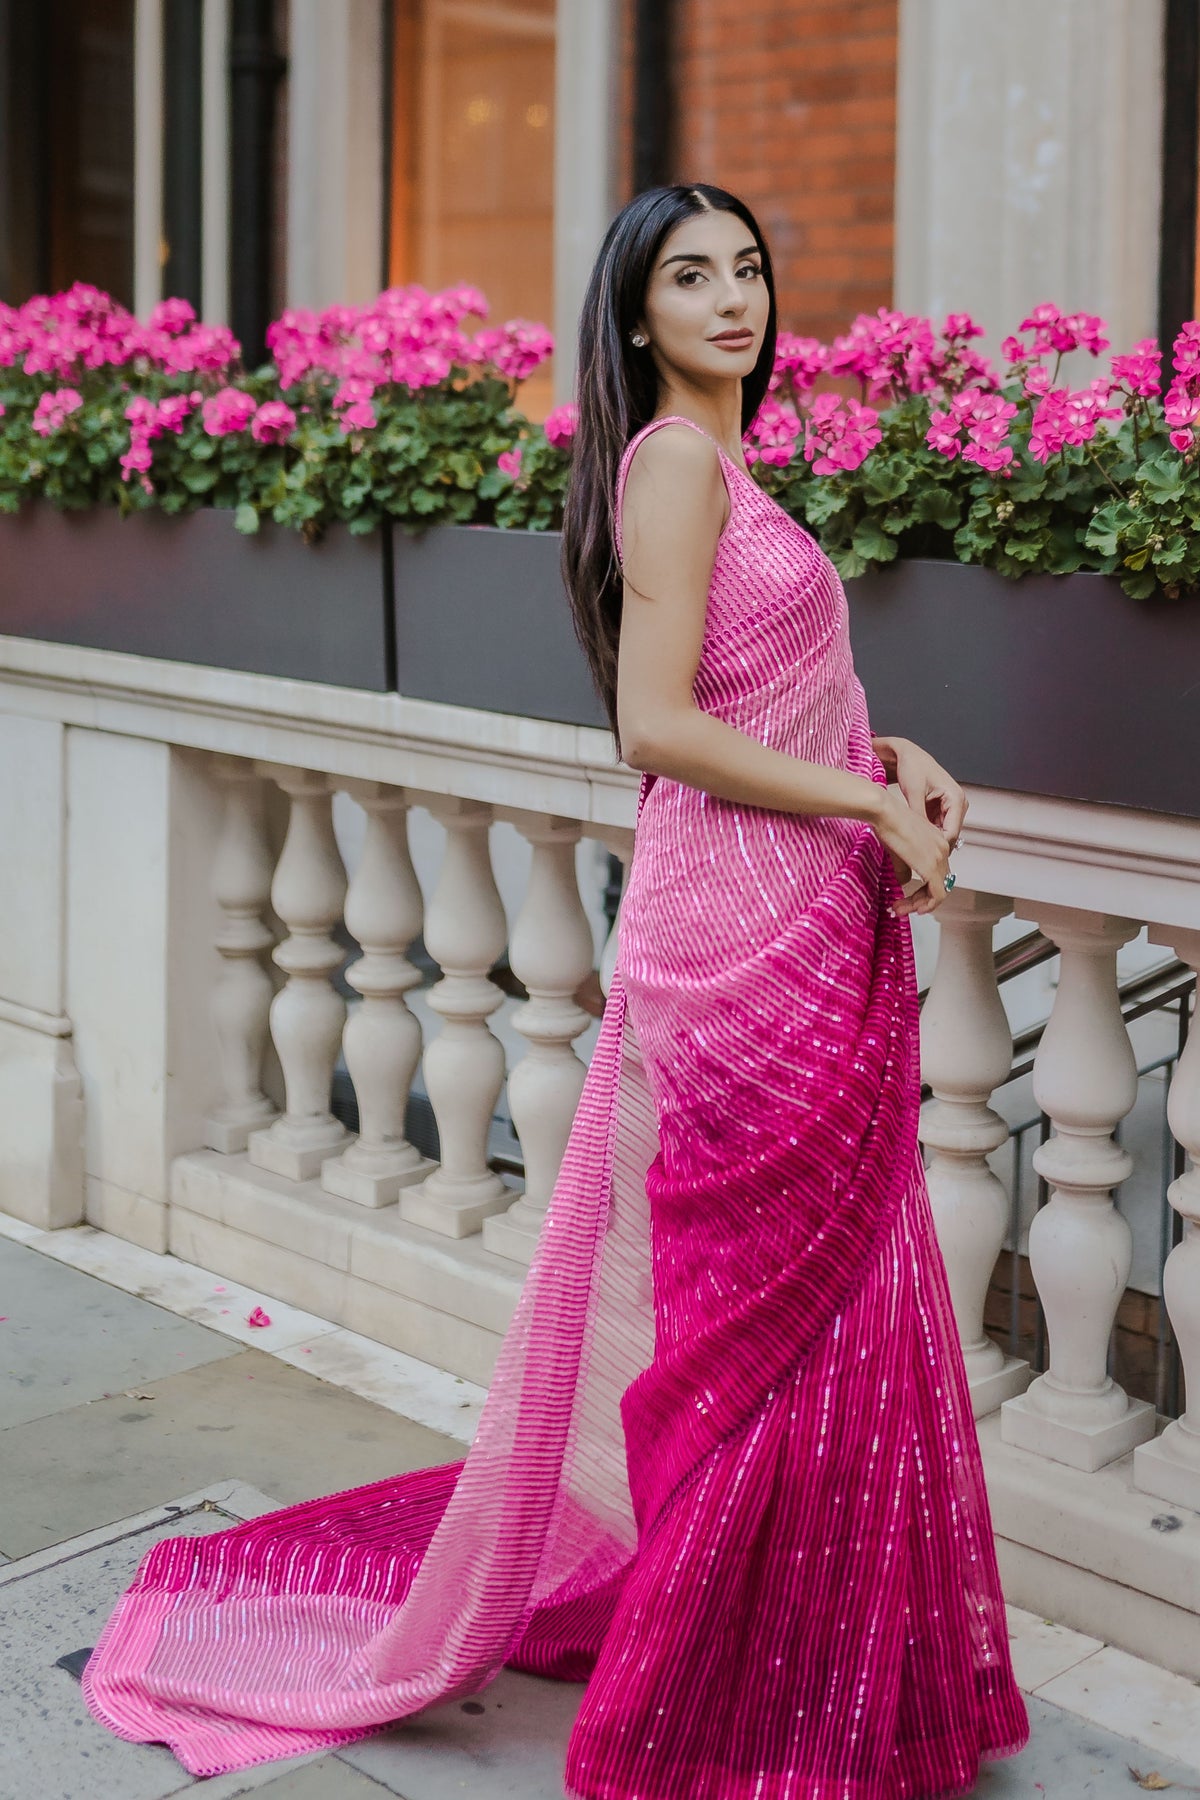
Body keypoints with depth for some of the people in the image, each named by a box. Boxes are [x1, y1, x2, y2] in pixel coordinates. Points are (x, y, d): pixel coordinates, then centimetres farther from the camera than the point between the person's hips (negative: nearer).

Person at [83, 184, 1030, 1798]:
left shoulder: (721, 467, 18)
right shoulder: (677, 461, -11)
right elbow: (658, 724, -20)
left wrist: (892, 757, 6)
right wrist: (870, 802, -14)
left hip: (803, 925, 9)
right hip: (743, 932, -9)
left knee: (817, 1294, 15)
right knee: (771, 1307, -1)